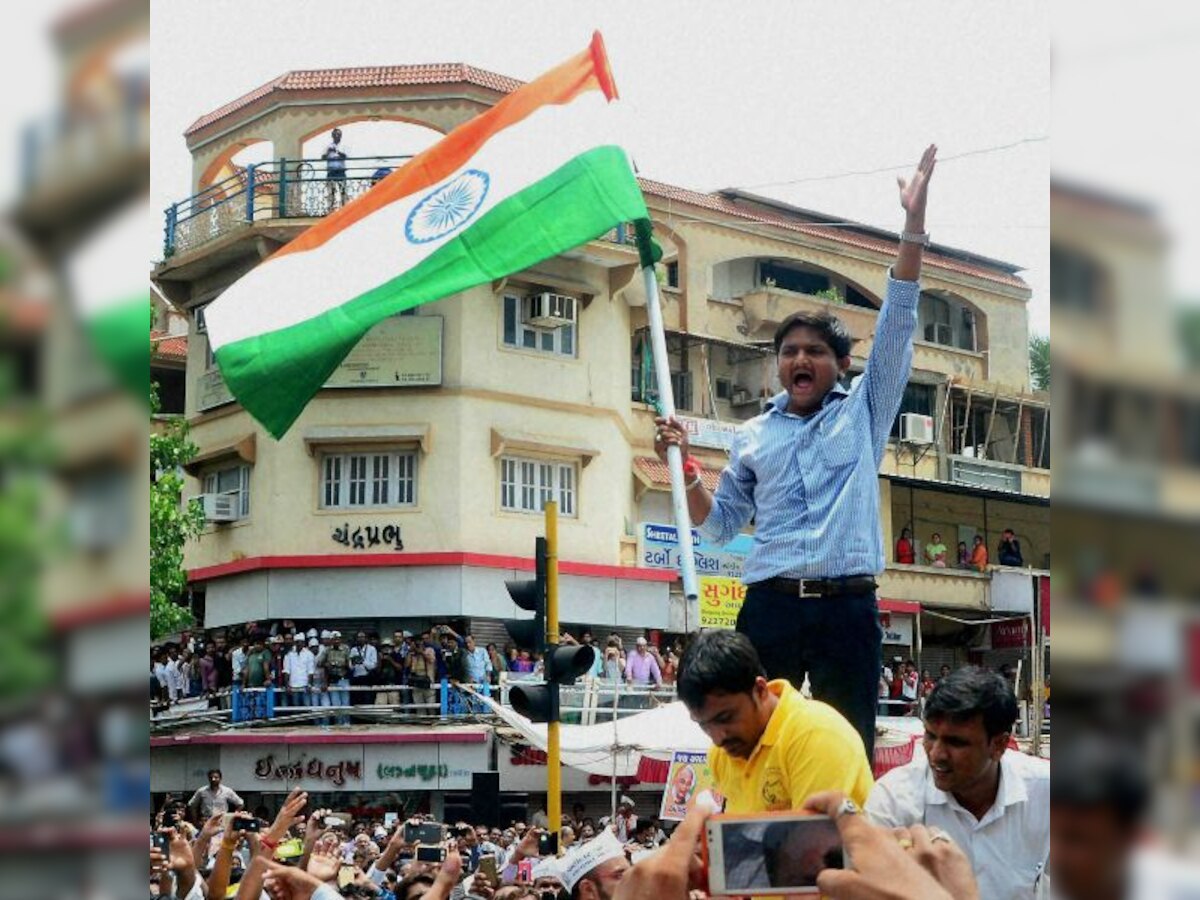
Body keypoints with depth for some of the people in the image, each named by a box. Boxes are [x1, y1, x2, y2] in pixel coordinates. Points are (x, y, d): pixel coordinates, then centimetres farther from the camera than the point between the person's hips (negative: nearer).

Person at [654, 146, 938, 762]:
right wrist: (683, 468, 2)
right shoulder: (752, 436, 16)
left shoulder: (863, 411, 12)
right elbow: (719, 526, 18)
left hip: (847, 607, -1)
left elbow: (897, 323, 4)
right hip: (770, 607, 1)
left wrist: (914, 223, -3)